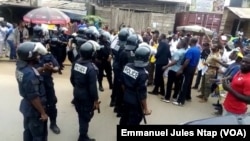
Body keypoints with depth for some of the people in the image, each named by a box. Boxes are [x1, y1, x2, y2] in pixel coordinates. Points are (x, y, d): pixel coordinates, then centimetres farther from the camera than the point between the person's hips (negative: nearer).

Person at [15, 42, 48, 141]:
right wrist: (43, 113, -18)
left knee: (28, 132, 27)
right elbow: (34, 97, -27)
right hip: (34, 109, -9)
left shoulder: (21, 66, -5)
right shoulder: (29, 74, -32)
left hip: (26, 106, 9)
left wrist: (42, 69, 4)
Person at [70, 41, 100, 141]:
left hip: (77, 94, 7)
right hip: (86, 97, -7)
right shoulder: (91, 68, -27)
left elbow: (72, 79, 6)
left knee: (81, 115, 26)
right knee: (85, 117, 12)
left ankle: (82, 132, 48)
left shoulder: (76, 63, -5)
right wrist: (96, 100, -12)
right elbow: (93, 87, -24)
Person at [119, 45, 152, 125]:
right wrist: (145, 109, -10)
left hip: (126, 99, 7)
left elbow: (123, 83, 3)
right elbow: (142, 94, -22)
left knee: (124, 117, 26)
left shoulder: (127, 66, -10)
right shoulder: (142, 73, -28)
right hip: (136, 103, -6)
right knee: (133, 122, 14)